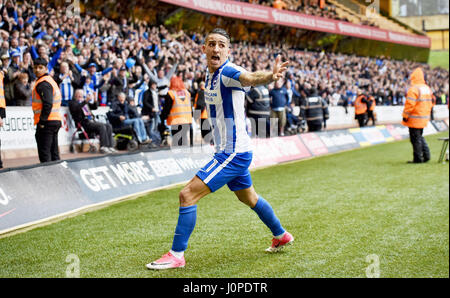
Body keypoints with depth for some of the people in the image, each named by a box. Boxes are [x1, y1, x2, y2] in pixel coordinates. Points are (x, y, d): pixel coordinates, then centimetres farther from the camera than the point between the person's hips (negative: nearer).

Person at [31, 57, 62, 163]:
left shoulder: (43, 84, -12)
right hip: (56, 120, 10)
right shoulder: (51, 80, 19)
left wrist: (42, 121, -19)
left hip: (47, 122, -10)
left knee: (44, 152, -8)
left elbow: (48, 104, -22)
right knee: (54, 152, 14)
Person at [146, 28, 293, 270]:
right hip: (230, 152, 10)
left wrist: (270, 76, -63)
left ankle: (176, 255, -3)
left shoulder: (228, 72, -20)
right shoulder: (211, 74, 8)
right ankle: (281, 236, 46)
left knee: (187, 195, -12)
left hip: (233, 154, -10)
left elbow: (250, 78, -44)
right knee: (249, 198, 27)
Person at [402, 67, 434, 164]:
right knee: (420, 136, 20)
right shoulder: (427, 88, 10)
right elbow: (430, 103, 16)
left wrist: (405, 116, -11)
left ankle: (418, 158, 2)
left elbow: (409, 105, -20)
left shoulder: (413, 89, -18)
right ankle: (426, 155, 15)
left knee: (415, 138, -1)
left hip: (414, 119, -8)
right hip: (424, 118, 8)